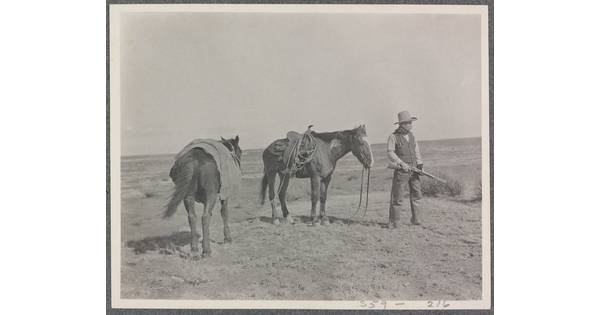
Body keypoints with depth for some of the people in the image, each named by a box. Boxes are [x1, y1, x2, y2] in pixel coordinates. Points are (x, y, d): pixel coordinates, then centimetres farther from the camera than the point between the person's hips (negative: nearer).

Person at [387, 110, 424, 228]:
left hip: (413, 170, 6)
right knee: (398, 197, -3)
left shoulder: (411, 136, 13)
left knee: (417, 195, 8)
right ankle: (394, 223, 4)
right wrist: (401, 163, -19)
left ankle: (416, 221, 18)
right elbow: (390, 153, -10)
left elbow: (416, 151, 15)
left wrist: (419, 163, -1)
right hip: (401, 170, -6)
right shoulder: (393, 137, -6)